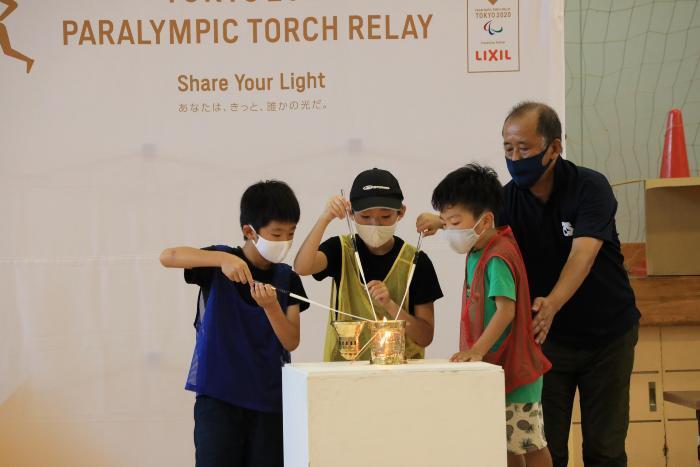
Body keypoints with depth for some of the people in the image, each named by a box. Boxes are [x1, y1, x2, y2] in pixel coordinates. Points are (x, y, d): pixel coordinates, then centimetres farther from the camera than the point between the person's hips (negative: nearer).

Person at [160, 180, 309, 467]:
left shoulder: (287, 279, 5)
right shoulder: (219, 264, -3)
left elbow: (291, 342, -1)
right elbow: (167, 257, -20)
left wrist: (271, 306, -19)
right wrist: (222, 258, -33)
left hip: (269, 400, 3)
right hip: (218, 397, -3)